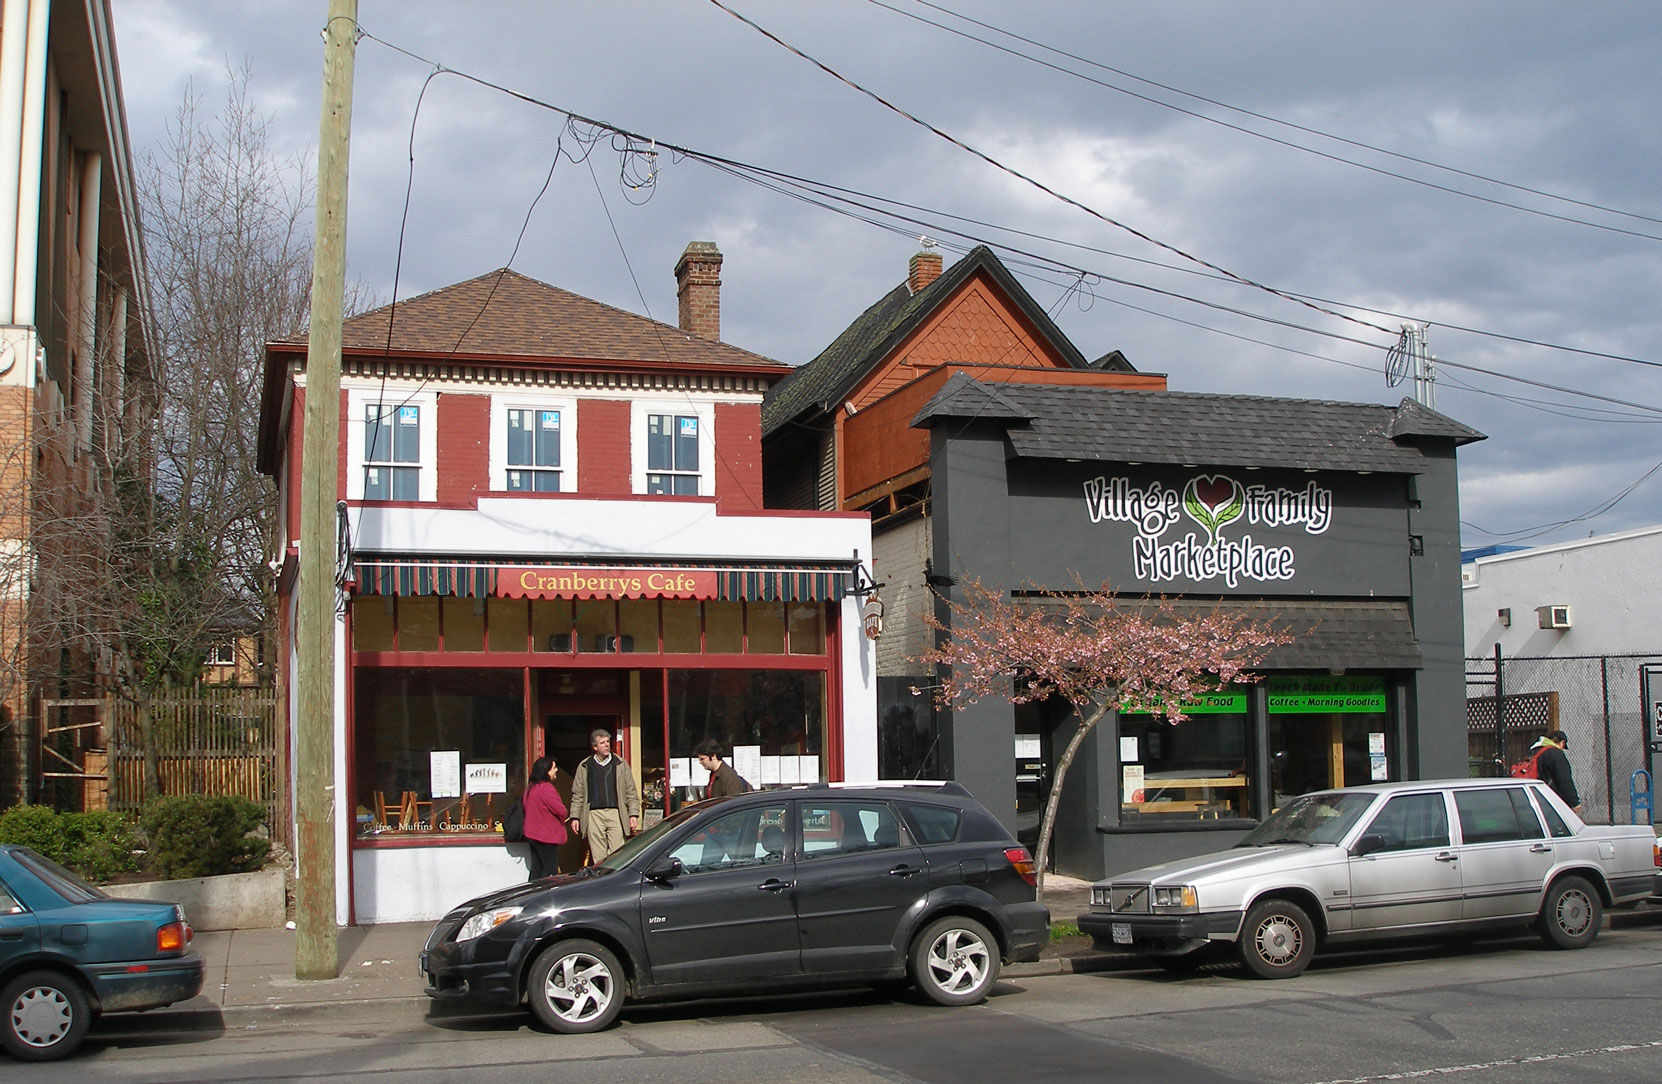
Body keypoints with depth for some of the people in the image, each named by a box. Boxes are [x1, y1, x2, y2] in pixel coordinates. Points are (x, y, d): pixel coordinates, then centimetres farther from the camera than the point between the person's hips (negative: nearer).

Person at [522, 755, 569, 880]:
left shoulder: (530, 788, 11)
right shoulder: (546, 788, -19)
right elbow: (561, 810, -22)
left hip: (531, 835, 9)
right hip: (547, 836, -9)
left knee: (536, 870, 11)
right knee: (550, 871, -5)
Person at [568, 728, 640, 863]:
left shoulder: (620, 764, 9)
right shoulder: (585, 766, 10)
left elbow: (631, 791, 9)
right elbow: (577, 794, 12)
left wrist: (634, 814, 1)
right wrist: (575, 817, 5)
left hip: (615, 813, 0)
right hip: (594, 814, 1)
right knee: (598, 856, 0)